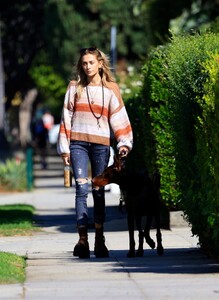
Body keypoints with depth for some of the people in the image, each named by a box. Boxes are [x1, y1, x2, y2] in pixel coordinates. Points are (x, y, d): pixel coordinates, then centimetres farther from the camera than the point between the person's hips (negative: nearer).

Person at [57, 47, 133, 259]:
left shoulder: (110, 89, 8)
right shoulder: (75, 88, 9)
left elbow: (119, 117, 6)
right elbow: (66, 117, 9)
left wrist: (124, 142, -5)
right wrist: (64, 147, 4)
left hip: (101, 144, 0)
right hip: (78, 143, 0)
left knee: (99, 192, 3)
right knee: (81, 189, -11)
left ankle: (99, 240, 9)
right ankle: (82, 239, -15)